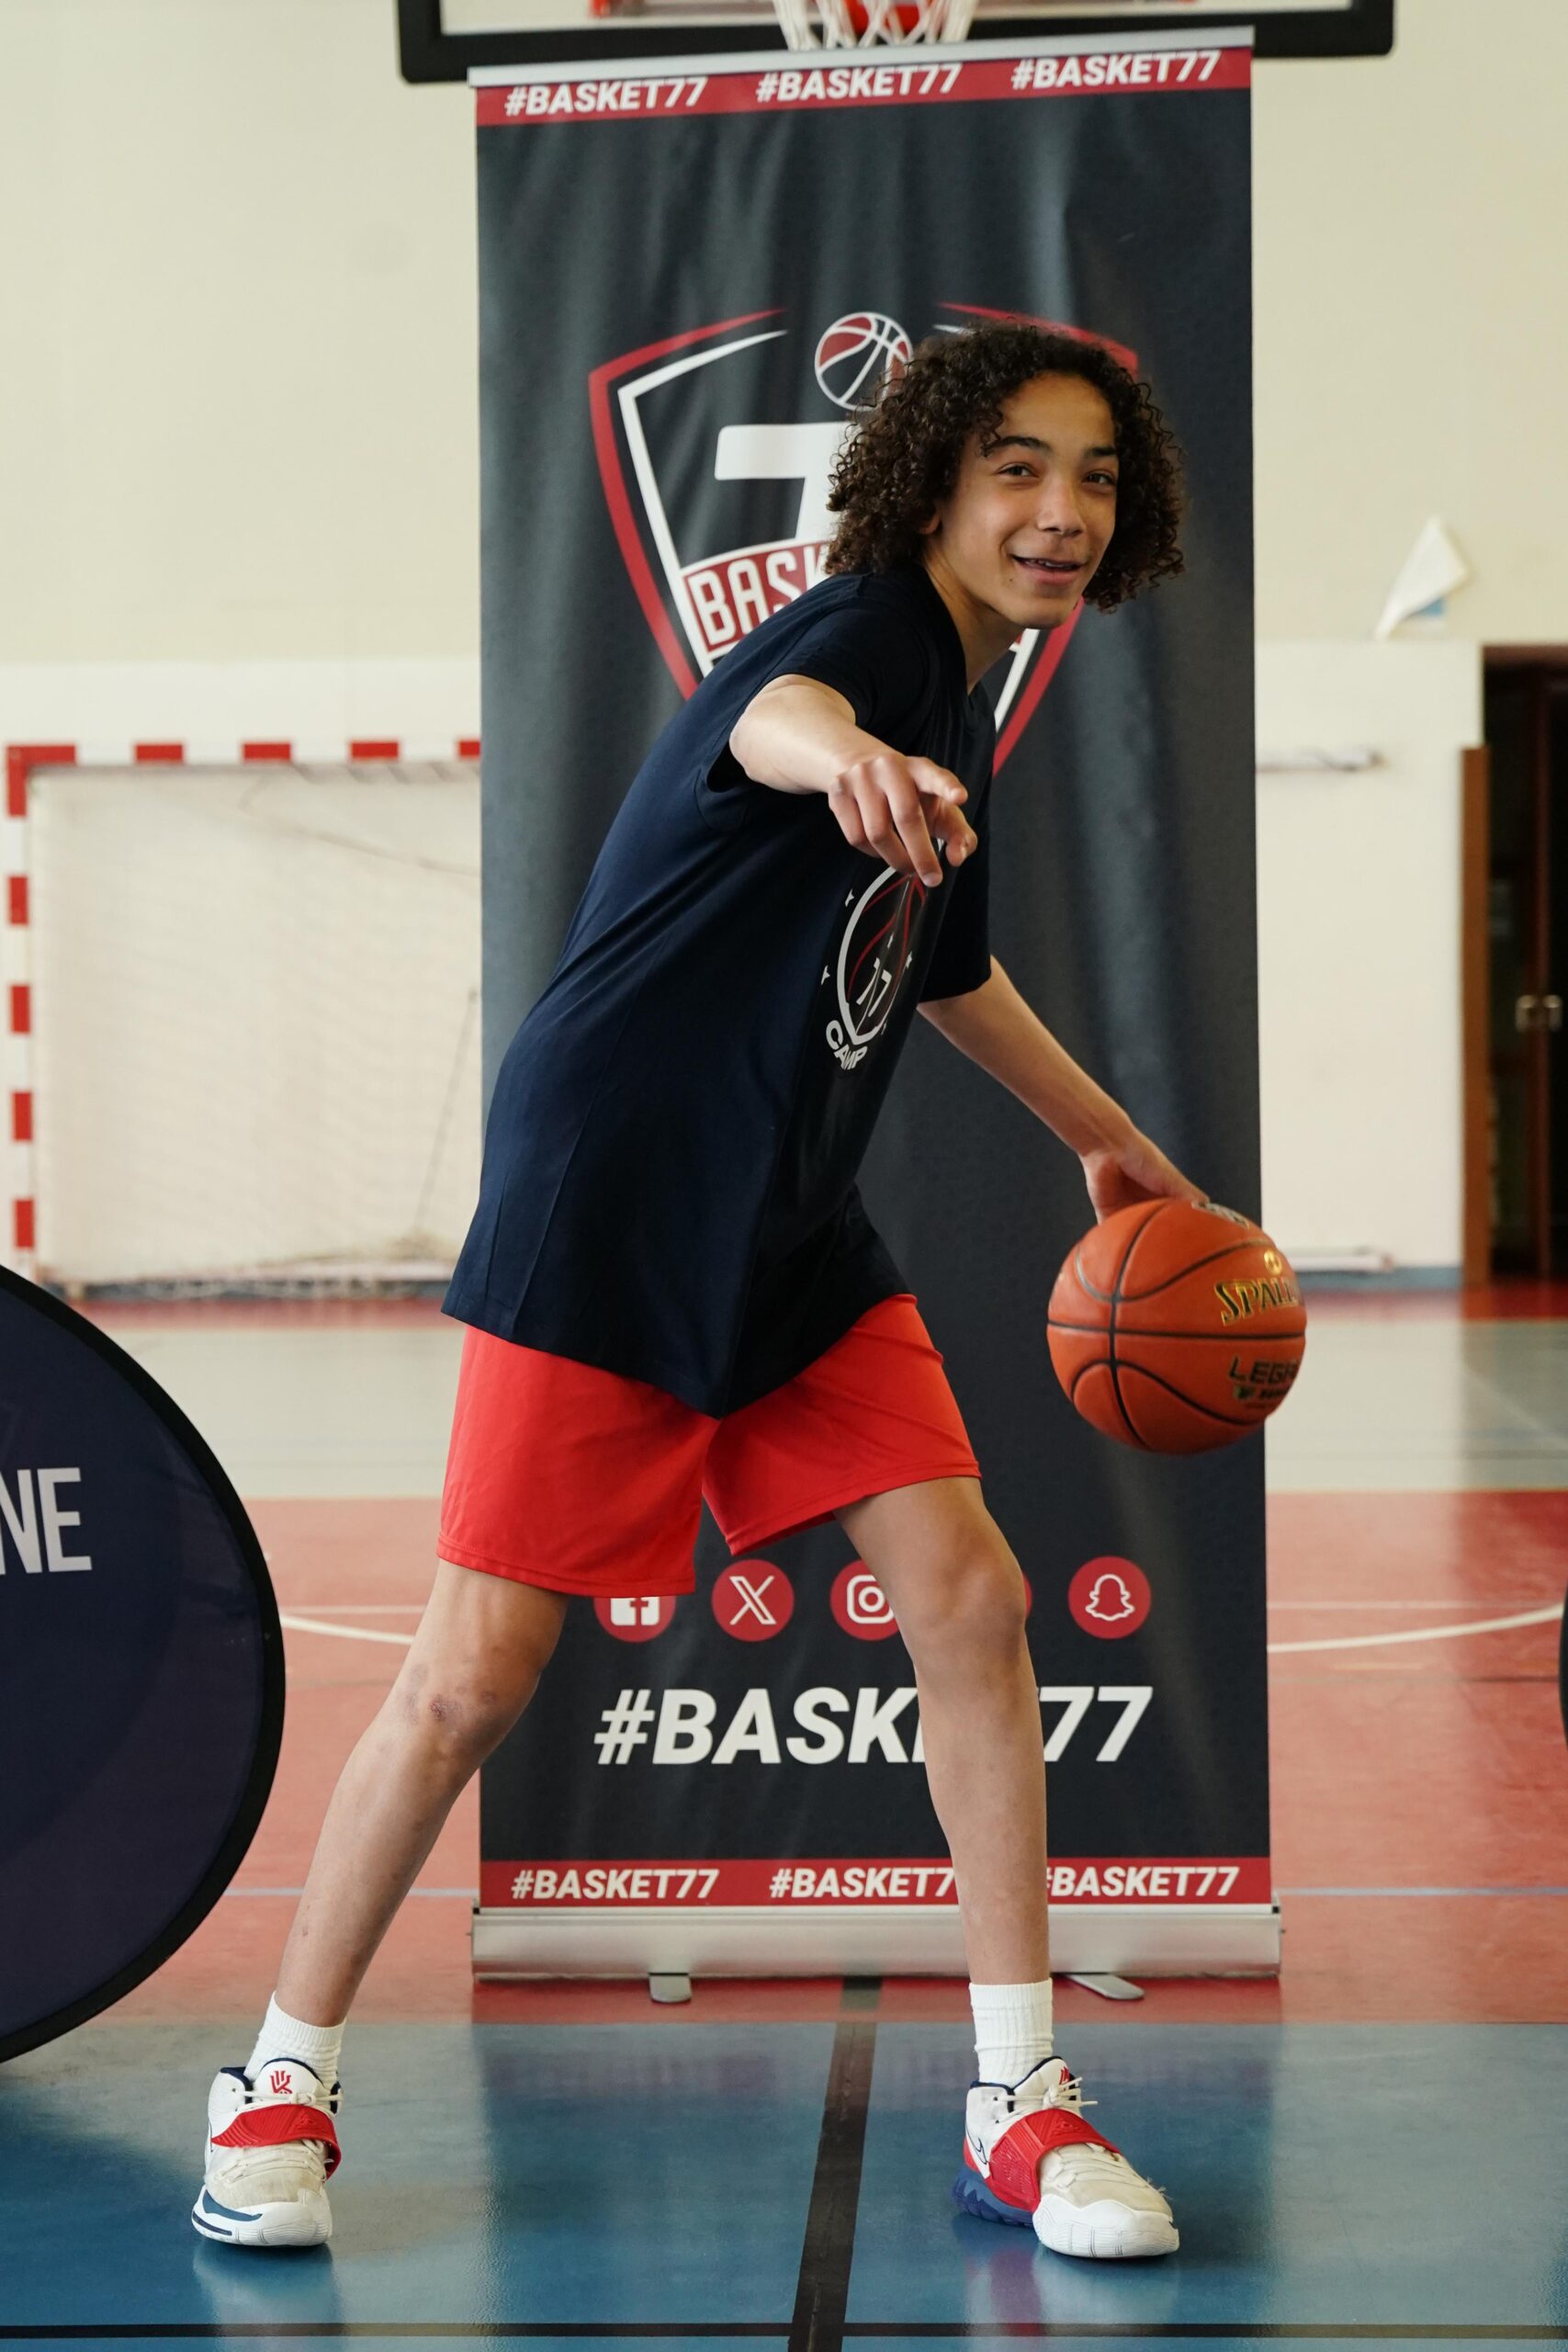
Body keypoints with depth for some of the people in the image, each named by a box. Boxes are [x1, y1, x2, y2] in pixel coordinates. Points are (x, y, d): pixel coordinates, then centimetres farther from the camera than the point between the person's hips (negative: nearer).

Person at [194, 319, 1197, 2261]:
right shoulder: (870, 626, -14)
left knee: (968, 1598, -4)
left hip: (794, 1235, 8)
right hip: (606, 1210, -8)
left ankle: (1015, 2105, 6)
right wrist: (845, 758, -65)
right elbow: (770, 711, -41)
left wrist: (1104, 1138, 41)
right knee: (474, 1675, -5)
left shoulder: (957, 716, 12)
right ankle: (283, 2080, 14)